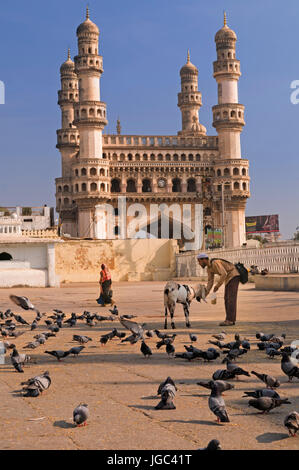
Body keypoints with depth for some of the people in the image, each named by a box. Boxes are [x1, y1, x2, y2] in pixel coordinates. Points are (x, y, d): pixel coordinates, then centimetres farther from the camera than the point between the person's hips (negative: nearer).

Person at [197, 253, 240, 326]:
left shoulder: (215, 262, -24)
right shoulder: (209, 268, 7)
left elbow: (224, 274, -32)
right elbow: (210, 282, 8)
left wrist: (217, 286, -25)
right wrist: (205, 293, -2)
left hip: (234, 276, -10)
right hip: (229, 279, 10)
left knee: (231, 298, -12)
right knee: (227, 298, 6)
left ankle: (230, 320, -14)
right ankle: (230, 320, 6)